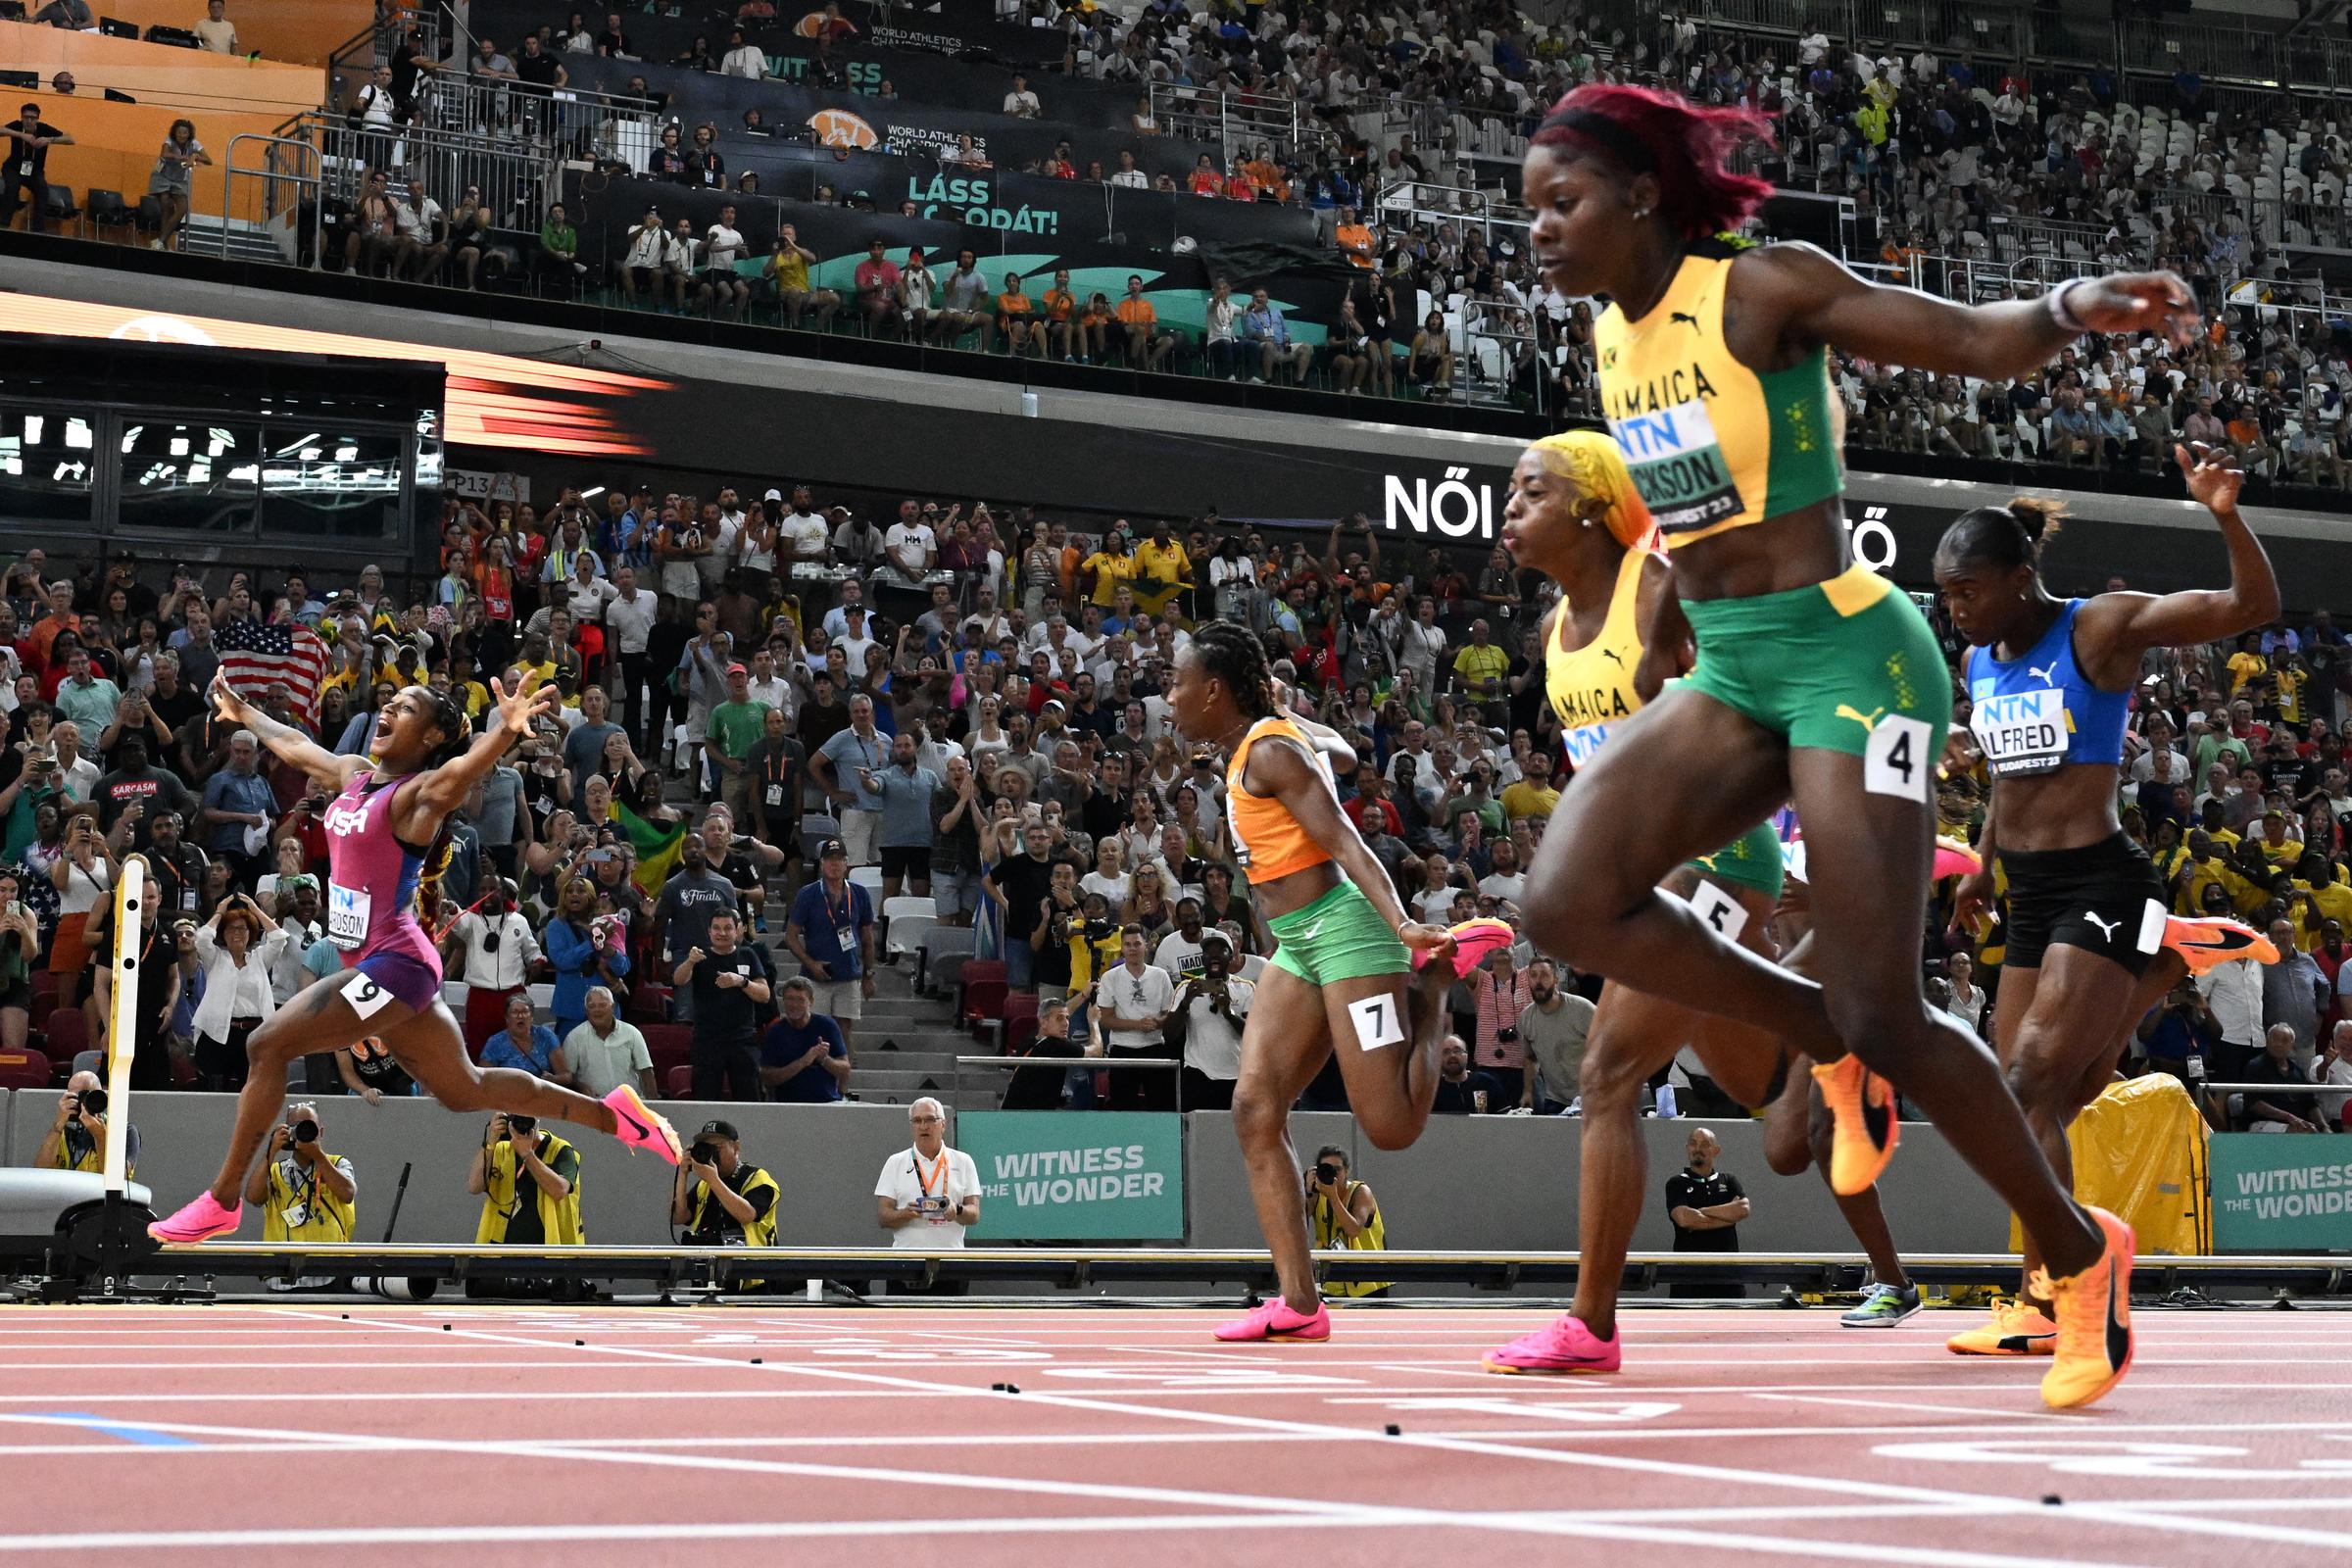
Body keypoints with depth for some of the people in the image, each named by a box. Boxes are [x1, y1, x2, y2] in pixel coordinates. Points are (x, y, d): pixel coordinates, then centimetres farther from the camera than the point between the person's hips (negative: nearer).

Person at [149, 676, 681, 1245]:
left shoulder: (421, 792, -13)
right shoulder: (354, 775, 11)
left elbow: (465, 767, -35)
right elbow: (294, 745, 30)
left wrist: (507, 730, -55)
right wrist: (243, 714, 44)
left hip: (393, 965, -9)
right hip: (376, 964, 9)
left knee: (266, 1046, -11)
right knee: (465, 1090, 16)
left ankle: (224, 1199, -2)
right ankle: (612, 1113, 24)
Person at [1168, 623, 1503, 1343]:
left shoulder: (1270, 752, -13)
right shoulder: (1286, 735, 14)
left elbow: (1346, 841, -22)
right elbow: (1342, 751, 36)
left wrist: (1399, 921, -34)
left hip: (1341, 928, -10)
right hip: (1298, 945, 10)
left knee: (1392, 1128, -13)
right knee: (1255, 1109, -4)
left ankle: (1439, 970, 10)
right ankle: (1299, 1303, -8)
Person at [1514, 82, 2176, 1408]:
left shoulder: (1765, 288, -12)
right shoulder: (1612, 337, 9)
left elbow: (1982, 341, -17)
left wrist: (2075, 306, -36)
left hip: (1846, 654, -7)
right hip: (1728, 675, 7)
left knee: (1886, 1017, -10)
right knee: (1570, 903, -14)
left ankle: (2081, 1253, 12)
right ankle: (1831, 1046, 7)